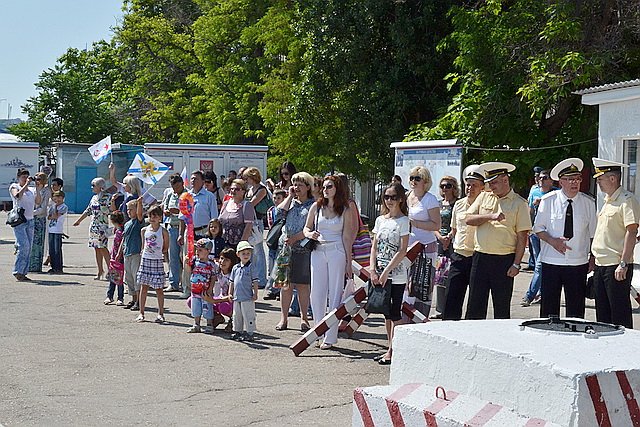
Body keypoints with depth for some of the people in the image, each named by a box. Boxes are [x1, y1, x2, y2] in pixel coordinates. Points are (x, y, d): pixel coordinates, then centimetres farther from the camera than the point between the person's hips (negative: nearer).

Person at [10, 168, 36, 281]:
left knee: (28, 248, 2)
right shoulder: (14, 187, 2)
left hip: (30, 221, 6)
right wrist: (26, 184, -16)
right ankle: (17, 272, -9)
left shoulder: (31, 190, 17)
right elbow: (17, 195, -19)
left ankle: (23, 273, 7)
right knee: (24, 246, -16)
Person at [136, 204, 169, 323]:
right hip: (145, 260, 3)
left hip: (157, 261, -3)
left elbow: (166, 248, 3)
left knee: (158, 289, 1)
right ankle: (141, 313, 11)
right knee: (143, 287, 5)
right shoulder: (144, 230, 6)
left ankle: (160, 314, 9)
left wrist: (158, 253, -2)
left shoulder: (163, 231, -4)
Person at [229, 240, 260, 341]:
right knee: (236, 315, 14)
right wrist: (230, 293, 12)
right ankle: (237, 331, 25)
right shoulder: (235, 268, 9)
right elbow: (231, 282, 16)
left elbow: (255, 282, -5)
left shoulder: (251, 267, -5)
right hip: (237, 297, 6)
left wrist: (255, 294, -8)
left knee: (248, 316, -2)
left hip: (247, 298, -5)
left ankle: (249, 333, 4)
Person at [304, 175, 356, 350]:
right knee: (316, 294, 1)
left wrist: (348, 262, 1)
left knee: (335, 294, -1)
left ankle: (330, 337, 2)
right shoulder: (316, 207, 7)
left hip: (337, 252, -3)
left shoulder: (344, 210, 1)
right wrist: (310, 234, -10)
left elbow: (347, 237, 2)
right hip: (318, 252, 3)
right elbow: (306, 228, 15)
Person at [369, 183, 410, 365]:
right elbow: (374, 247, 10)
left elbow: (402, 251, -12)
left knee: (395, 312, -4)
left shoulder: (403, 220, -7)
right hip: (380, 274, 6)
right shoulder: (380, 219, 11)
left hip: (396, 274, -6)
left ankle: (393, 351, 0)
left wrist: (386, 271, -16)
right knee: (386, 312, 10)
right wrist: (373, 270, -2)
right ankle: (391, 349, 17)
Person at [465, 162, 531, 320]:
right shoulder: (484, 197, 12)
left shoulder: (519, 203, -1)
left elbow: (522, 236, -4)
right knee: (475, 304, 4)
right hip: (481, 257, 3)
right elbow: (468, 219, 2)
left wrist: (516, 264, -9)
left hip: (505, 259, -3)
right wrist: (490, 216, -13)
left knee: (502, 308, 5)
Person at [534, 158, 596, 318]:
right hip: (551, 262, -1)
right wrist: (552, 241, -13)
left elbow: (593, 234, 8)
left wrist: (593, 260, 2)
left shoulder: (589, 203, 2)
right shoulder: (548, 200, -1)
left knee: (576, 309, 4)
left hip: (578, 263, 1)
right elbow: (538, 228, 4)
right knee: (549, 307, 3)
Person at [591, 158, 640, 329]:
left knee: (620, 315, -4)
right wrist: (594, 260, 17)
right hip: (601, 265, 9)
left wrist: (623, 264, -22)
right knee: (602, 314, 13)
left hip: (617, 266, -9)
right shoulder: (607, 200, 17)